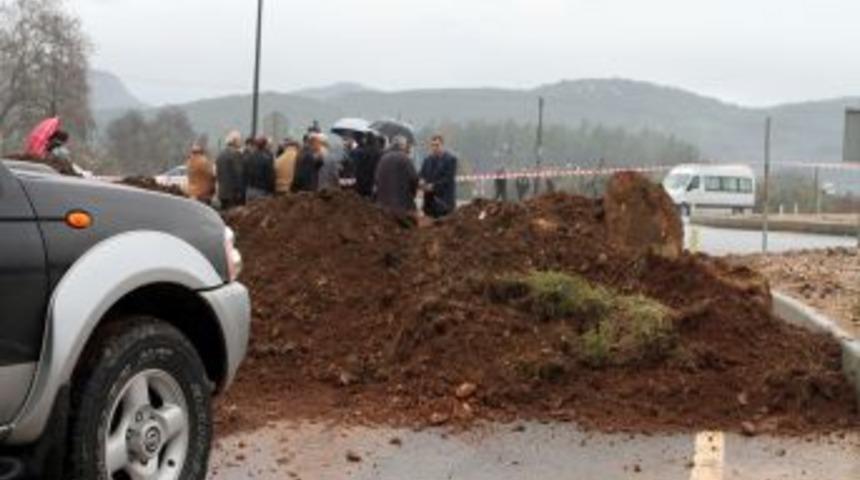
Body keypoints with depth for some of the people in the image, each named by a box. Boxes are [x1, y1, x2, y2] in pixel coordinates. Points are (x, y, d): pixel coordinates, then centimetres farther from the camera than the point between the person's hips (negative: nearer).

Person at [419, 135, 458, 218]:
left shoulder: (451, 159, -3)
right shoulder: (427, 160, 16)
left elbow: (448, 179, -11)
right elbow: (422, 175, 15)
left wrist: (433, 186, -17)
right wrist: (422, 182, -8)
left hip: (444, 200, -5)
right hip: (429, 200, 5)